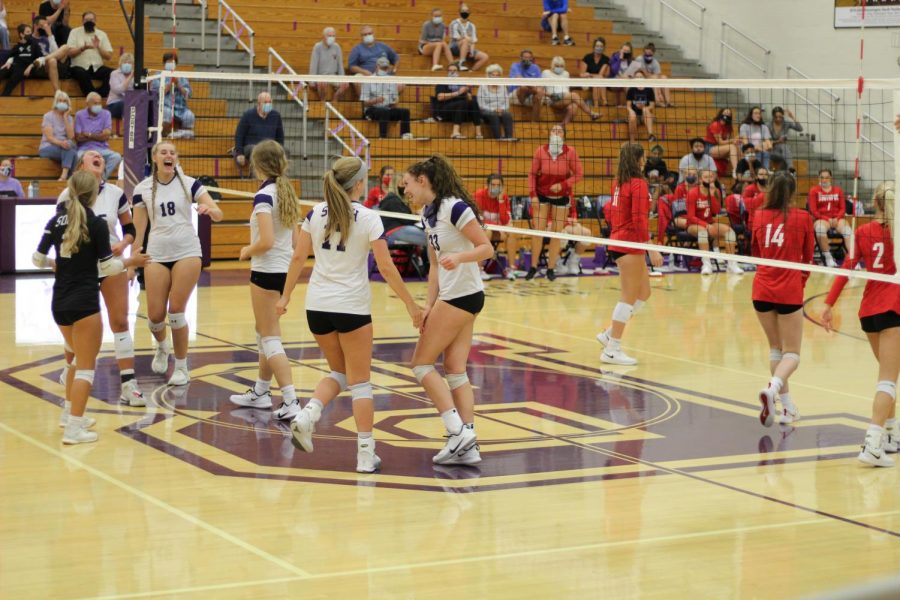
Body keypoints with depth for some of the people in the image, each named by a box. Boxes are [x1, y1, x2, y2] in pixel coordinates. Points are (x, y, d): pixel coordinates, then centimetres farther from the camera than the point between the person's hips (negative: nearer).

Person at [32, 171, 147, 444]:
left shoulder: (56, 221, 4)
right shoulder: (97, 224, -11)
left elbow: (38, 259, 8)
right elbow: (106, 267, -8)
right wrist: (130, 261, 9)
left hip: (59, 302, 6)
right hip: (84, 302, -6)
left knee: (80, 357, 26)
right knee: (86, 366, -1)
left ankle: (70, 413, 32)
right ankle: (74, 428, -8)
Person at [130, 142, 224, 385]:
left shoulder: (189, 184, 0)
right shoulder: (142, 189, 3)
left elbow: (218, 214, -8)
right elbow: (138, 230, 6)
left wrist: (209, 210, -31)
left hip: (186, 252, -1)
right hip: (156, 255, 1)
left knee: (176, 310, -8)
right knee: (155, 314, -3)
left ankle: (182, 367, 8)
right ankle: (162, 347, 33)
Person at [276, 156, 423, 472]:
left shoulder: (315, 213, 2)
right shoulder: (368, 218, -9)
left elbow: (298, 258, 4)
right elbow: (386, 268, -10)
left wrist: (285, 296, 14)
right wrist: (411, 306, -3)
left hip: (317, 305, 4)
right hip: (352, 307, -4)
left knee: (339, 372, 21)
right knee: (360, 381, 6)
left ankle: (307, 415, -4)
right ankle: (365, 453, 3)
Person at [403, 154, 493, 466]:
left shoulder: (454, 207, -15)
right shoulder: (428, 215, 12)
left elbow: (486, 248, -16)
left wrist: (459, 258, -33)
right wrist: (429, 305, 7)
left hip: (462, 296, -9)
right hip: (451, 297, 9)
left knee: (422, 363, -4)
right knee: (455, 370, 5)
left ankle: (459, 431, -6)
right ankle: (467, 447, 4)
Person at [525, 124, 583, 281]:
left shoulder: (570, 152, -11)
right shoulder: (541, 151, -8)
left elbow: (579, 174, -8)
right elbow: (532, 174, -2)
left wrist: (563, 185, -20)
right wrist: (532, 195, -9)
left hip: (561, 196, 0)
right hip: (542, 195, 0)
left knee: (556, 233, 2)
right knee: (538, 231, -2)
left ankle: (551, 268, 11)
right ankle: (533, 267, 7)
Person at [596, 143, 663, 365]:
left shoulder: (619, 182, 11)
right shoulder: (638, 184, -15)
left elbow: (610, 213, 18)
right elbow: (639, 220, -20)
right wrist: (652, 249, -20)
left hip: (618, 242, 9)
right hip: (630, 245, -9)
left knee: (643, 293, 17)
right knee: (629, 297, -4)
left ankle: (609, 334, 18)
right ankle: (612, 350, -2)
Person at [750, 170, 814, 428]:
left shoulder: (759, 216, 6)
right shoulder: (803, 217, -1)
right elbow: (807, 257, 10)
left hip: (762, 290, 3)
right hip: (789, 291, -3)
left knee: (776, 348, 18)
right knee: (792, 354, 2)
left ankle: (787, 406, 17)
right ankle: (772, 388, -27)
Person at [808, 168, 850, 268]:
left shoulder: (838, 190, 14)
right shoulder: (814, 190, 6)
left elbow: (843, 208, 11)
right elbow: (813, 210, 0)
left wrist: (837, 218, -10)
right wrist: (827, 219, -13)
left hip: (837, 219, 2)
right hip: (821, 219, -2)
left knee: (848, 230, -30)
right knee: (820, 228, -39)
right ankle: (828, 258, -31)